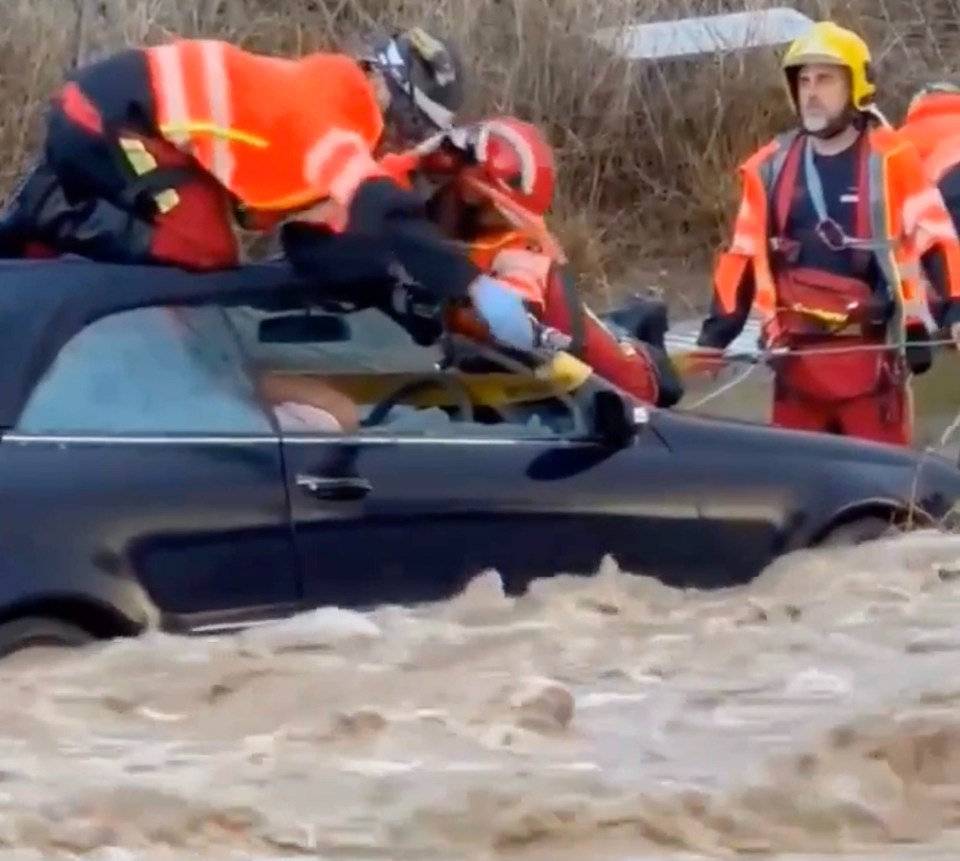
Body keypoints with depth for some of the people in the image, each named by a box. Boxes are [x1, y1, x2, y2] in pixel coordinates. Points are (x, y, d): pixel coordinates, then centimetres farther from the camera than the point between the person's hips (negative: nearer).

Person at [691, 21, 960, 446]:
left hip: (871, 354, -4)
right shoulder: (771, 168, 8)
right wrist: (713, 338, 8)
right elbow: (743, 256, 12)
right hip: (797, 356, 4)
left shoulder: (891, 161, -4)